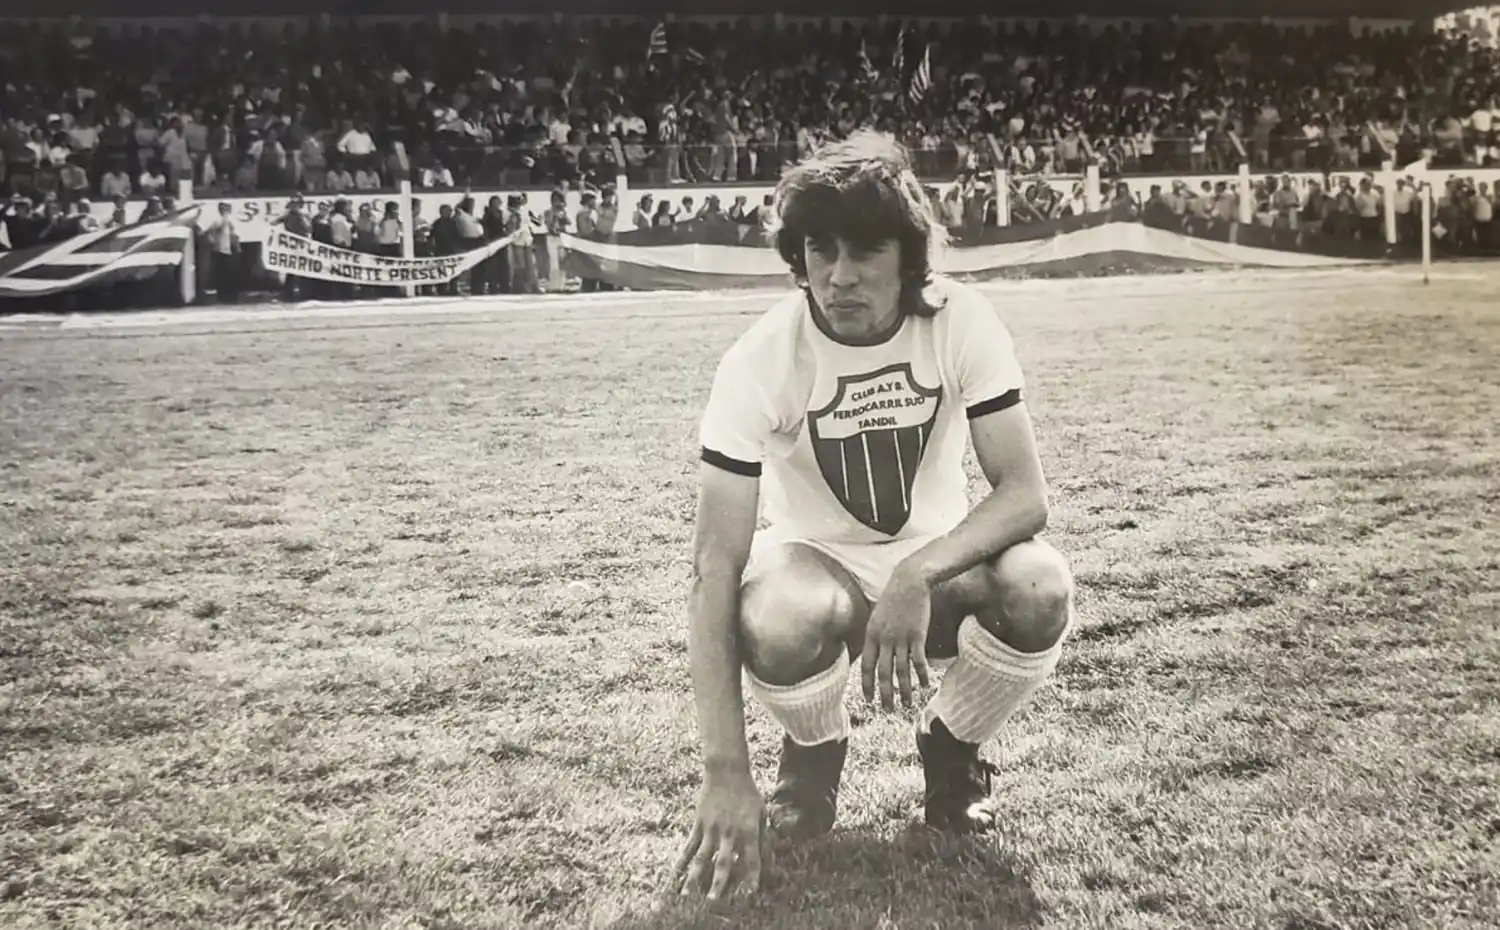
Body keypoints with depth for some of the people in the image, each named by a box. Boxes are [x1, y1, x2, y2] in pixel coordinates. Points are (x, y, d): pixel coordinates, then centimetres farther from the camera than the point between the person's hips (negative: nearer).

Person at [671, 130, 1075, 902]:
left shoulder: (962, 322, -18)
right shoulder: (759, 361, -23)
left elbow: (1025, 494, -20)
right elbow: (715, 568, -27)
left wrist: (917, 576, -40)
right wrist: (726, 774, -34)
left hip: (937, 565, 2)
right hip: (817, 566, -1)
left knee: (1040, 589, -31)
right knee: (780, 625, -37)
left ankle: (950, 749, 2)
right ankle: (813, 756, 1)